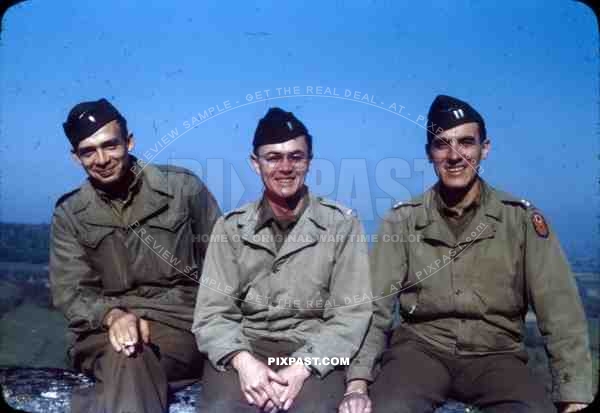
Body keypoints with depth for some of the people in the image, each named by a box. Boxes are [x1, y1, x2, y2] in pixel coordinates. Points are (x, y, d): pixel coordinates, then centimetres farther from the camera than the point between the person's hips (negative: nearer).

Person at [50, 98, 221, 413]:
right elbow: (69, 292, 0)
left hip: (181, 319, 0)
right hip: (106, 326, 1)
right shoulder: (69, 215, 6)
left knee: (129, 362, -32)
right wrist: (114, 316, -22)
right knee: (127, 358, -35)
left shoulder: (182, 186, 0)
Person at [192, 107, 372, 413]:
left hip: (315, 355, 0)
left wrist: (303, 367, -17)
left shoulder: (341, 225, 1)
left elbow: (352, 315, -3)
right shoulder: (231, 227, 6)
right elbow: (212, 313, 1)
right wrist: (242, 361, -18)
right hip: (243, 348, 1)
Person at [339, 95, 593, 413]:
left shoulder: (522, 219, -2)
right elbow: (373, 308, -5)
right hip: (420, 347, 0)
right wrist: (357, 385, -17)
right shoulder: (402, 220, -1)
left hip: (495, 354, 1)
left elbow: (561, 314, -4)